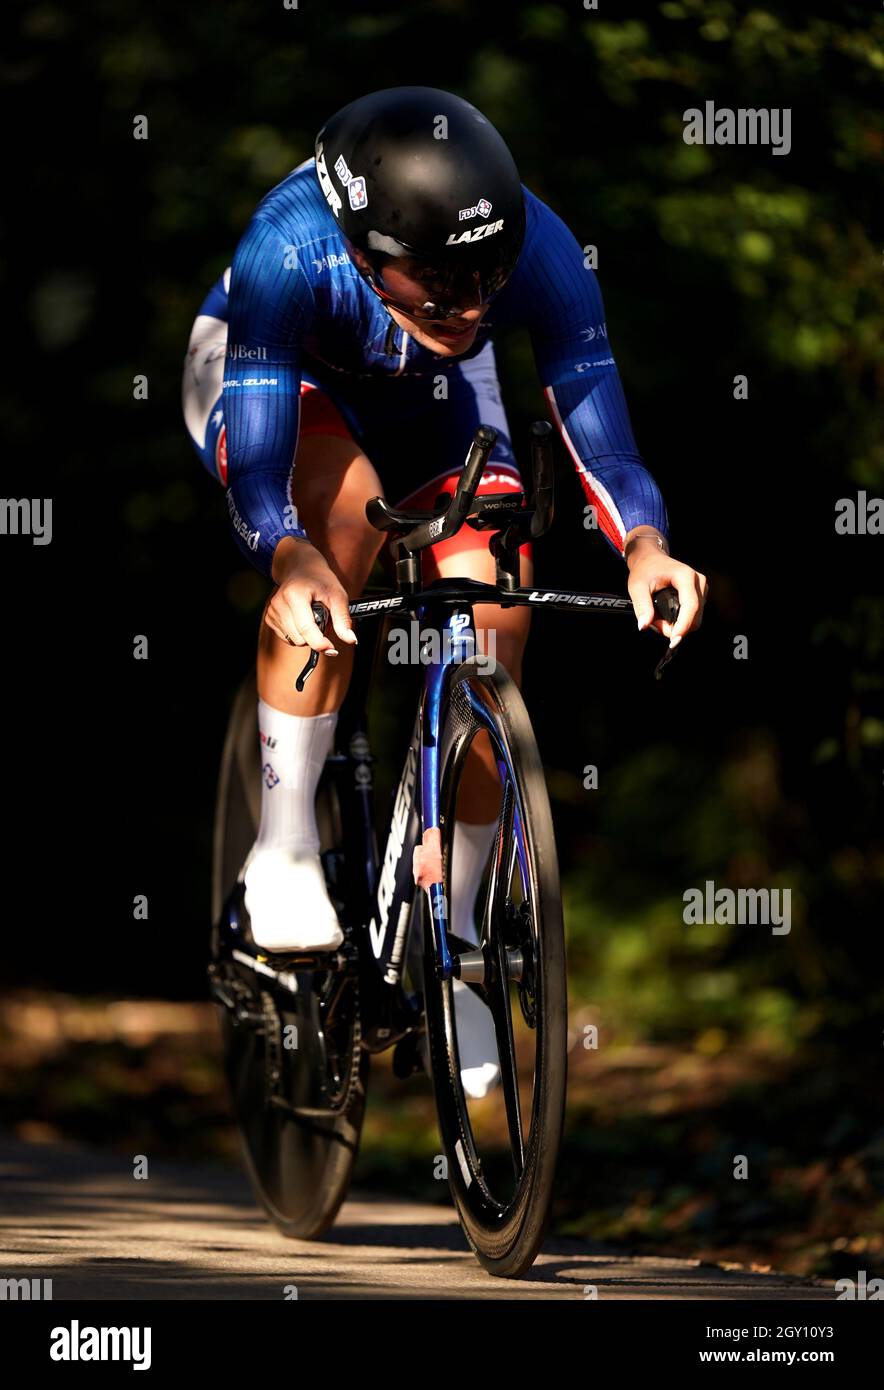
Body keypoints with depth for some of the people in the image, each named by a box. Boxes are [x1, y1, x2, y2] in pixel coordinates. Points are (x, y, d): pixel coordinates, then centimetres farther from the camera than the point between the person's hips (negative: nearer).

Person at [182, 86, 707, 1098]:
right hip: (272, 375, -3)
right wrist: (286, 559, -65)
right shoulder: (291, 247, -42)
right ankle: (283, 842, -23)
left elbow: (596, 431, -34)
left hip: (431, 400, 3)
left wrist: (642, 543, -54)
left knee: (495, 628, -13)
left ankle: (447, 934, 7)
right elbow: (255, 459, -45)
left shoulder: (540, 250, -35)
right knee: (343, 506, -35)